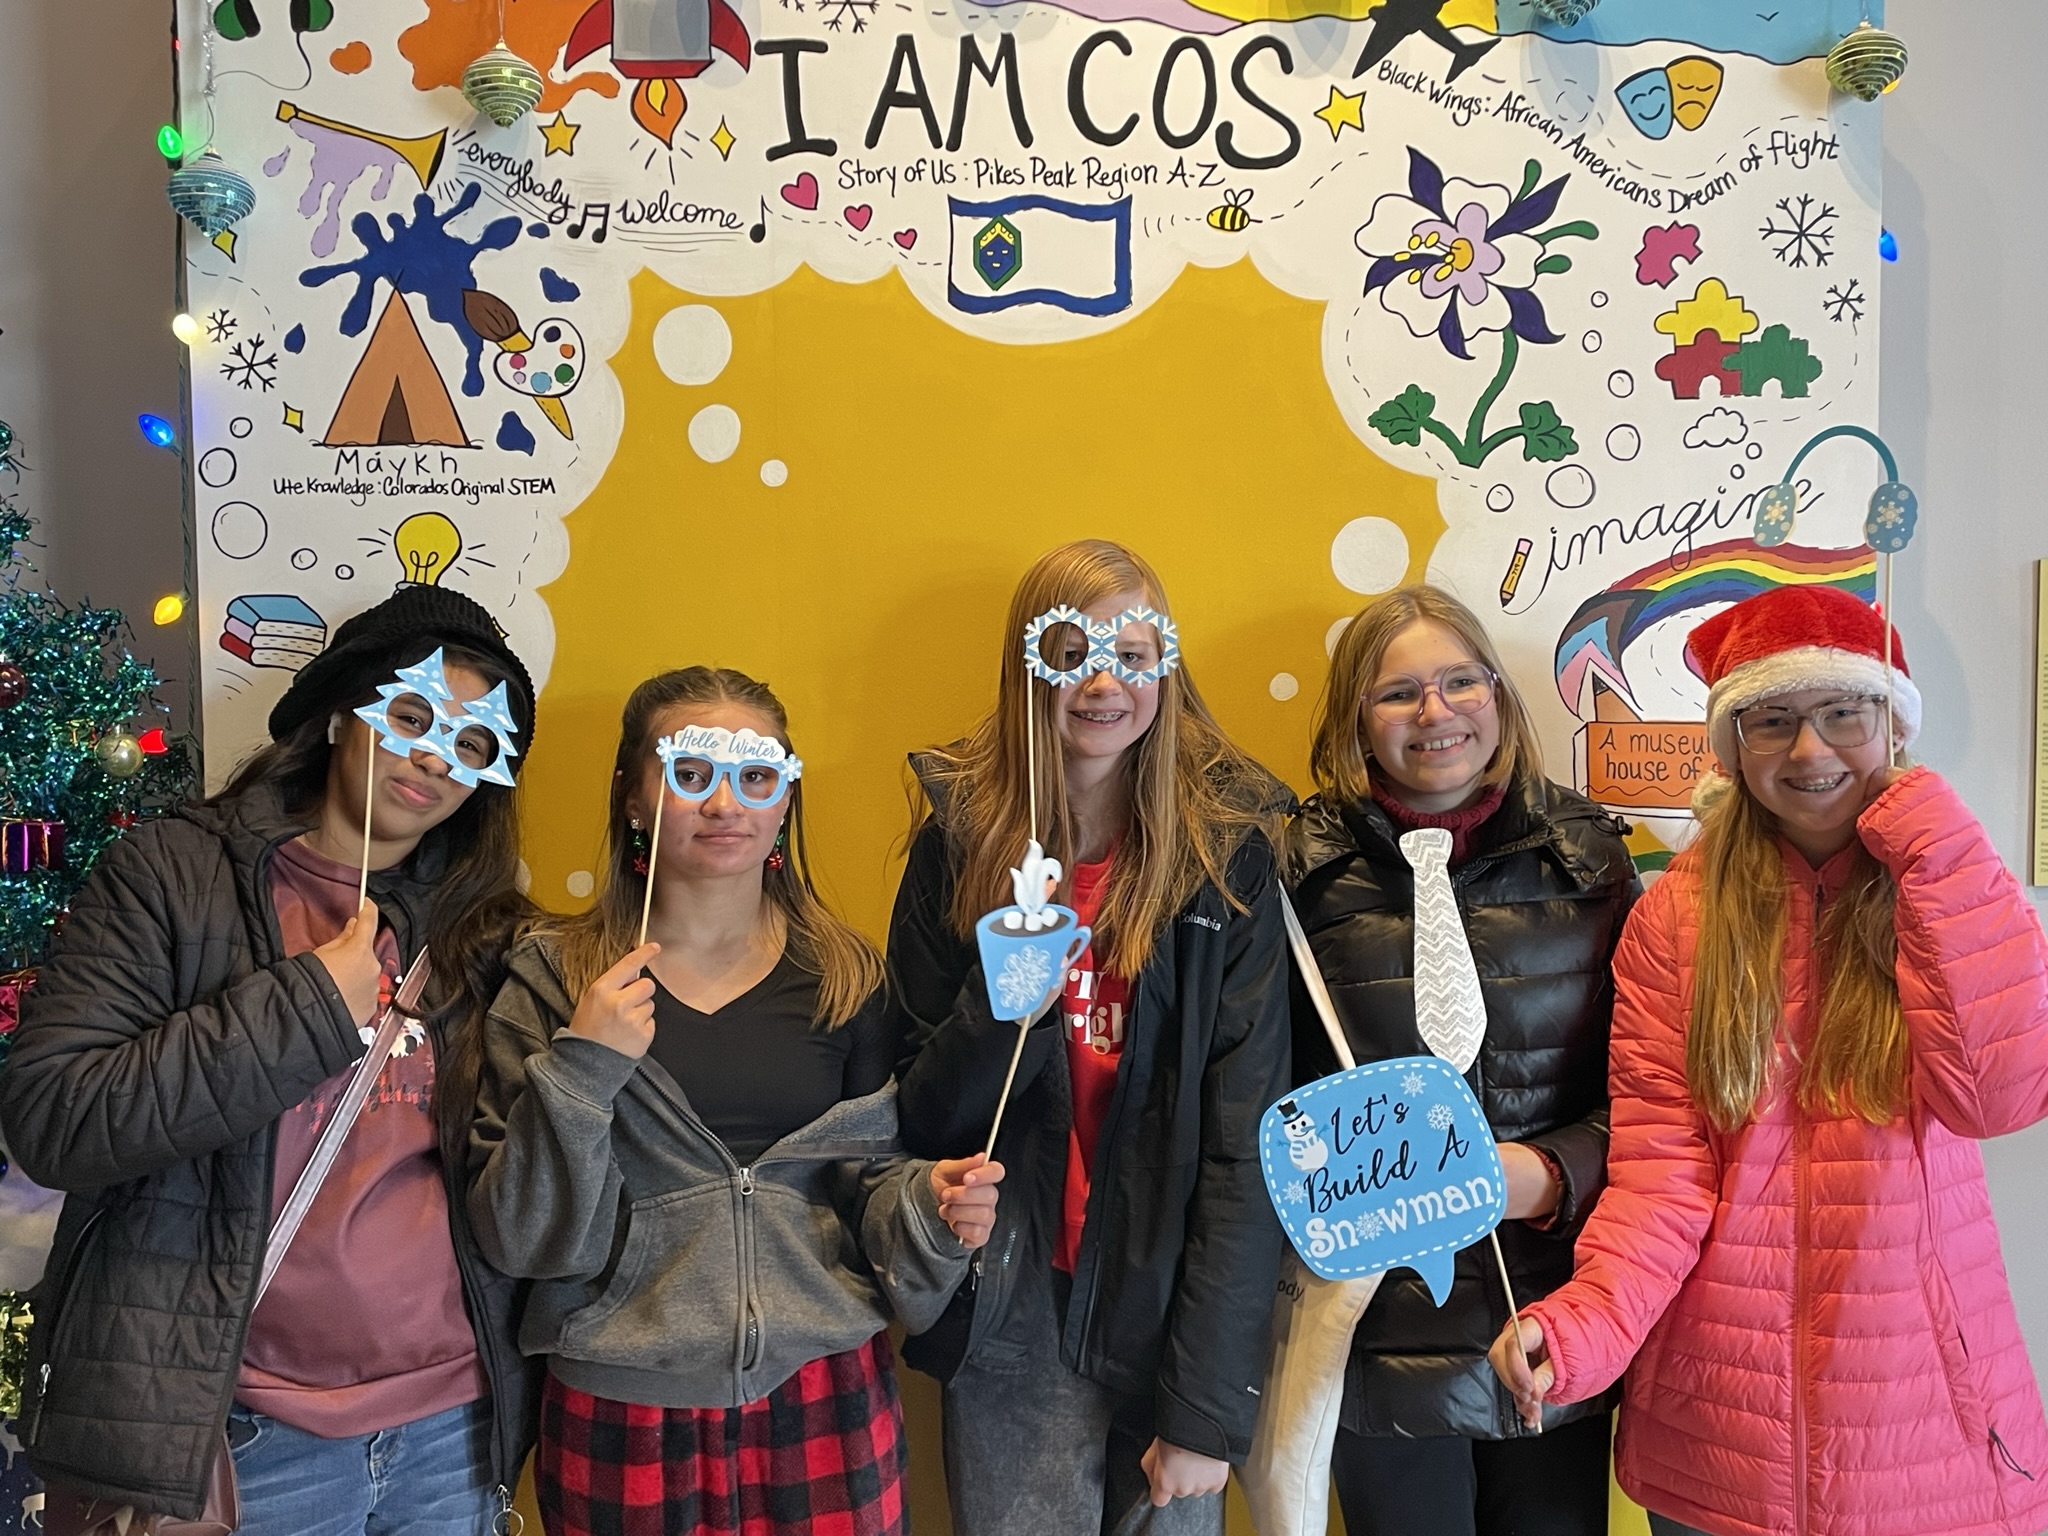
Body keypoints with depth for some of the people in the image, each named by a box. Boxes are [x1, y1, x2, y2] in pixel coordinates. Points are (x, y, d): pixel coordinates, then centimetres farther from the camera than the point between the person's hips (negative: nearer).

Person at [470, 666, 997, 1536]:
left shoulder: (845, 975, 1)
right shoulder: (554, 977, -4)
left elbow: (867, 1178, 7)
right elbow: (520, 1234, -6)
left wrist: (927, 1204, -13)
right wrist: (579, 1072, -20)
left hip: (824, 1399, 2)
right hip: (621, 1413, -1)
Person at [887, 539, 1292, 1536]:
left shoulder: (1228, 850, -7)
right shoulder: (962, 843, -4)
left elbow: (1244, 1142, -9)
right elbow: (922, 1119, -1)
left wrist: (1210, 1404, -12)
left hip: (1174, 1321, 0)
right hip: (1012, 1335, 1)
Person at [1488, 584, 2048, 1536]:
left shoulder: (1945, 885, 0)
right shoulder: (1678, 912, -3)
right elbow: (1659, 1160, -8)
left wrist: (1937, 850, -14)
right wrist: (1593, 1319, -25)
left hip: (1919, 1400, 1)